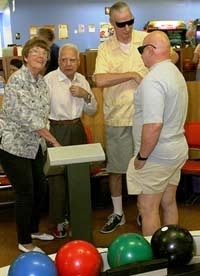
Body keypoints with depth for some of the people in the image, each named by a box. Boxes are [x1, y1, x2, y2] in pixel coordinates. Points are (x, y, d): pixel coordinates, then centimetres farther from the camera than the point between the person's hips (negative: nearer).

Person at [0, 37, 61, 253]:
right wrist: (55, 142, -23)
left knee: (39, 189, 16)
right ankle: (24, 242, 15)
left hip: (34, 145, 8)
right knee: (25, 193, -2)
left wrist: (45, 142, 8)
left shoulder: (42, 82, 8)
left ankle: (33, 229, 37)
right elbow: (26, 116, -24)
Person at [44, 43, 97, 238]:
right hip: (56, 131, -5)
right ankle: (57, 221, 17)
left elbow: (91, 111, 12)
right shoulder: (49, 80, -11)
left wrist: (86, 96, -6)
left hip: (77, 130, 5)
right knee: (57, 177, 0)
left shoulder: (81, 80, 7)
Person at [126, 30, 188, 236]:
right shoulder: (176, 73, 9)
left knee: (147, 208, 3)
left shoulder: (153, 80, -22)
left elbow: (153, 125, -29)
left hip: (157, 155, -9)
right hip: (177, 150, 9)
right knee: (168, 203, 18)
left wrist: (141, 157, -18)